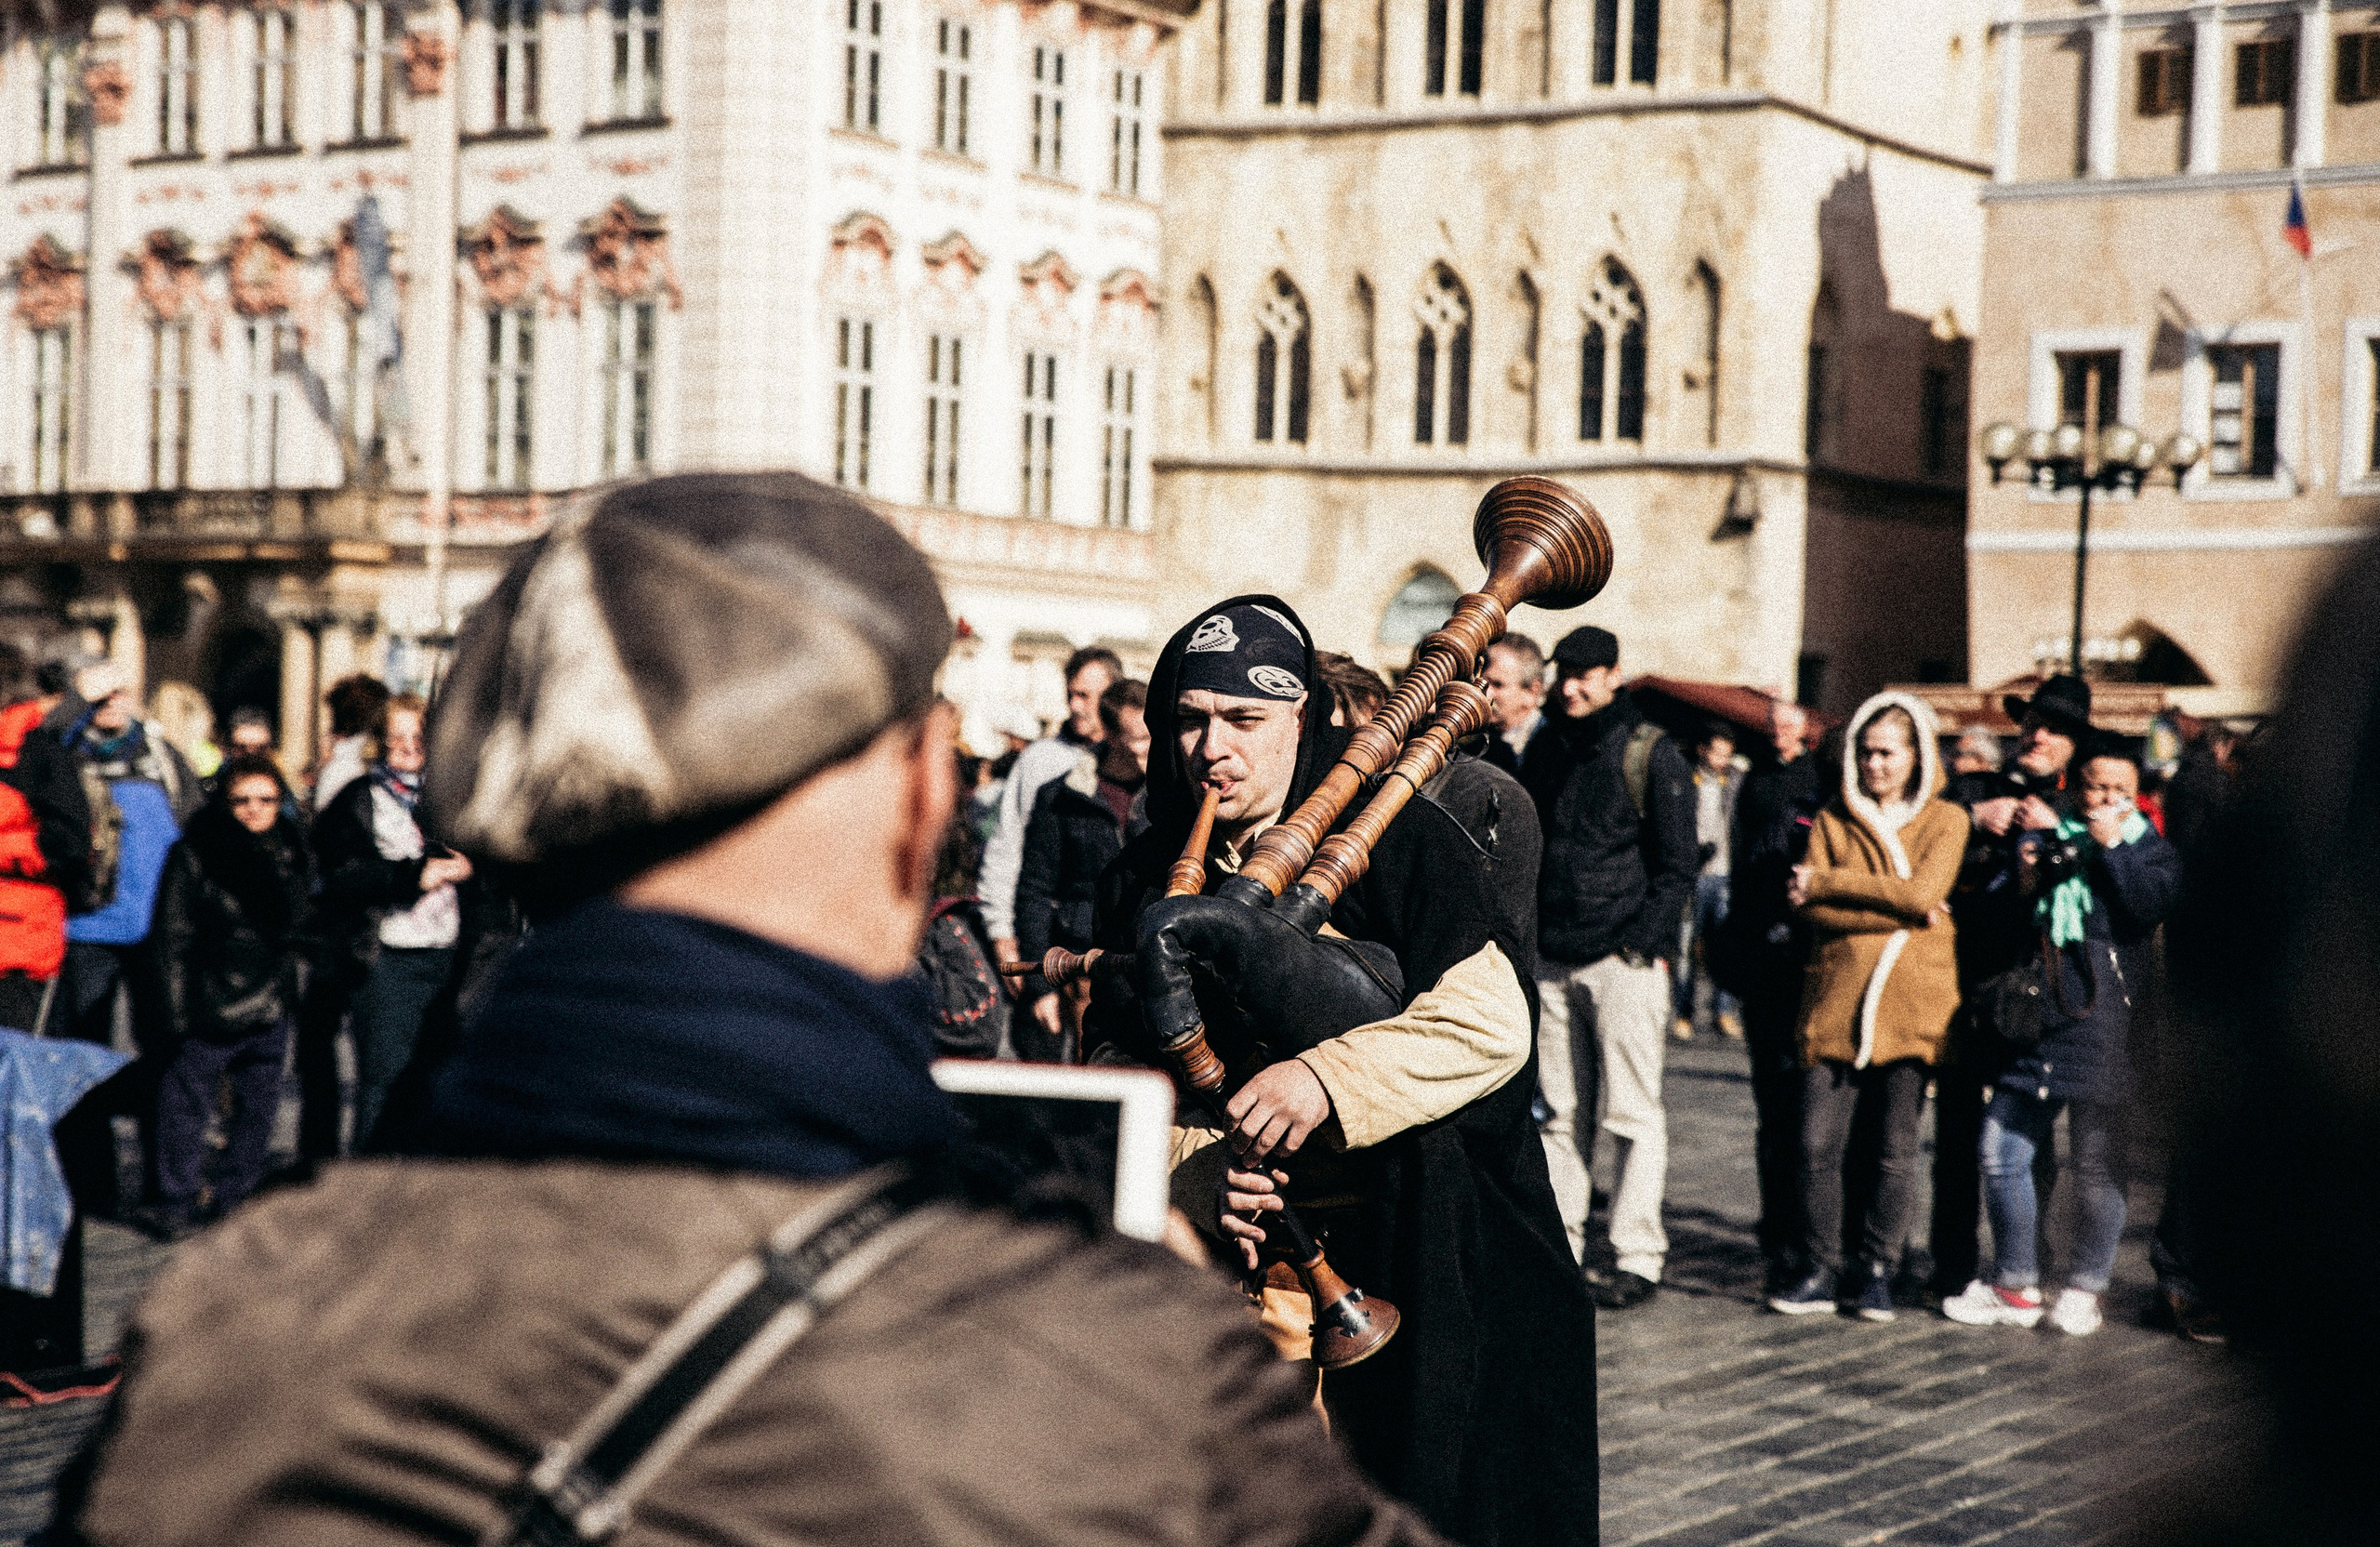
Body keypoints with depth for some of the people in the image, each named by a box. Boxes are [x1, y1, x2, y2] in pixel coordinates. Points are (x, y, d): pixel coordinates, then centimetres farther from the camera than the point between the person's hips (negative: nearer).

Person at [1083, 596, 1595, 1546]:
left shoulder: (1398, 837, -9)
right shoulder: (1146, 879, 5)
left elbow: (1491, 1022, -16)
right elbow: (1117, 1062, 4)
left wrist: (1328, 1080, -28)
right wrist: (1203, 1170, -15)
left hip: (1421, 1252, -3)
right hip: (1254, 1245, 3)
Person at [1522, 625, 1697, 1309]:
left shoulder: (1651, 755, -2)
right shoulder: (1547, 754, 14)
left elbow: (1677, 867, -4)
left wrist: (1639, 945, -12)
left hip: (1625, 961, -5)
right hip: (1554, 962, 5)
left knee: (1635, 1115, -4)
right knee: (1564, 1115, 7)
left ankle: (1638, 1258, -2)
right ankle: (1558, 1249, 10)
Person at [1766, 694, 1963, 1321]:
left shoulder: (1945, 821, 8)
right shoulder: (1834, 818, 12)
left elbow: (1922, 893, -10)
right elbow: (1813, 910, -2)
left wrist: (1827, 882, -6)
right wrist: (1900, 910, -10)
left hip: (1911, 1001, -1)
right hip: (1837, 1000, 2)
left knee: (1895, 1148, 0)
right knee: (1819, 1144, -4)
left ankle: (1877, 1274, 10)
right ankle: (1821, 1273, 6)